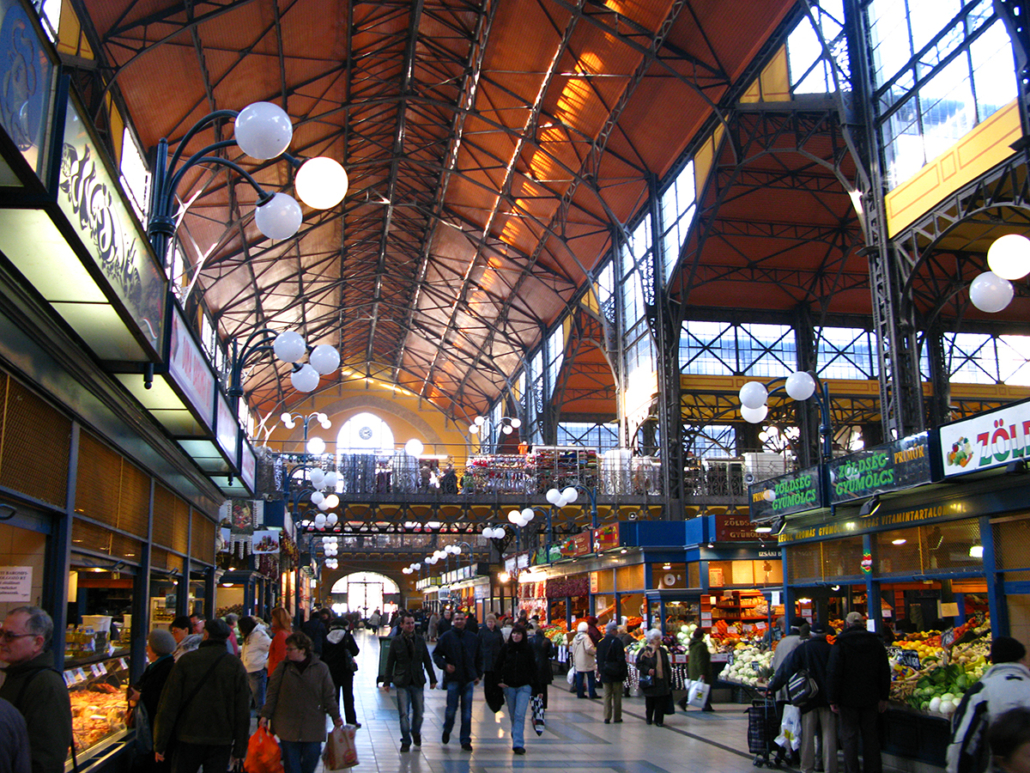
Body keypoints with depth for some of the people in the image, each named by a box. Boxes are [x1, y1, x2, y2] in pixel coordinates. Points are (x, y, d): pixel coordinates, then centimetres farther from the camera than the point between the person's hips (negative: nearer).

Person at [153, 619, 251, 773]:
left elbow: (168, 706, -5)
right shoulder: (237, 666, -2)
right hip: (221, 742, 1)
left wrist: (160, 744, 2)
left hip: (188, 739, 0)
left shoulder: (186, 660, -5)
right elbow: (243, 713, -2)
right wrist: (239, 749, 5)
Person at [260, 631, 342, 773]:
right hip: (288, 726, 1)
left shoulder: (321, 668, -2)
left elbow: (329, 696, 3)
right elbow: (272, 693, 4)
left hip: (313, 728, -1)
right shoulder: (282, 667, 1)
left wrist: (335, 716, 0)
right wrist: (265, 715, -1)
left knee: (311, 760, 1)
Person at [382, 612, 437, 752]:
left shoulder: (420, 640, 5)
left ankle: (416, 732, 36)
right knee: (404, 713, -3)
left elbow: (427, 660, 10)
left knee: (418, 711, 8)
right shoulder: (396, 641, -1)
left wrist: (432, 679, 9)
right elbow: (390, 663, 1)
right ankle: (406, 741, 11)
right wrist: (387, 681, -2)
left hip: (418, 681, 2)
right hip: (402, 682, -2)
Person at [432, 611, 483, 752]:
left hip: (469, 679, 2)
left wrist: (478, 675, 11)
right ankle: (447, 730, 28)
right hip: (453, 678, -2)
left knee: (467, 711, 2)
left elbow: (479, 658, 17)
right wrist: (445, 665, -12)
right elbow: (436, 654, 4)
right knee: (451, 708, -1)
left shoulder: (473, 638, 8)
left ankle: (465, 740, 11)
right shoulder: (446, 637, 0)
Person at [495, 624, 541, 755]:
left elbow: (533, 669, 3)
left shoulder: (528, 649, 0)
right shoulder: (505, 648, 2)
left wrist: (537, 689, 2)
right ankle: (517, 742, 25)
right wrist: (499, 681, -5)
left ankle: (518, 743, -13)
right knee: (513, 715, 10)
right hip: (508, 686, 2)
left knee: (520, 715, -12)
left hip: (524, 686, -2)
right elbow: (498, 666, 8)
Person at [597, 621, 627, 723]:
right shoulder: (617, 641, -12)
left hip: (605, 674, 4)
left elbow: (599, 659, 9)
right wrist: (625, 672, -7)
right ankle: (617, 717, 10)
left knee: (607, 696, 8)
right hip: (616, 674, -4)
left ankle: (607, 717, 6)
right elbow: (621, 658, -14)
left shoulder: (601, 642, 3)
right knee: (617, 696, 6)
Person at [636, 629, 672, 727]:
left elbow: (667, 666, 16)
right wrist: (647, 670, -19)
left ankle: (658, 720, 5)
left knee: (661, 701, -3)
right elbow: (639, 664, -7)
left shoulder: (662, 651, 9)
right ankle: (648, 718, 27)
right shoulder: (645, 651, -6)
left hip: (661, 680, 3)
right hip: (650, 681, -3)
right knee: (650, 700, 7)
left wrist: (669, 676, 10)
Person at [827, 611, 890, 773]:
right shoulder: (876, 642, 4)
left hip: (848, 699, -4)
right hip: (870, 699, 4)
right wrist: (883, 697, 14)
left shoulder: (840, 643, -9)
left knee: (849, 737, 2)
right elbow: (885, 673, 8)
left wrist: (833, 699, -6)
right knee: (870, 736, 13)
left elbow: (833, 673, -11)